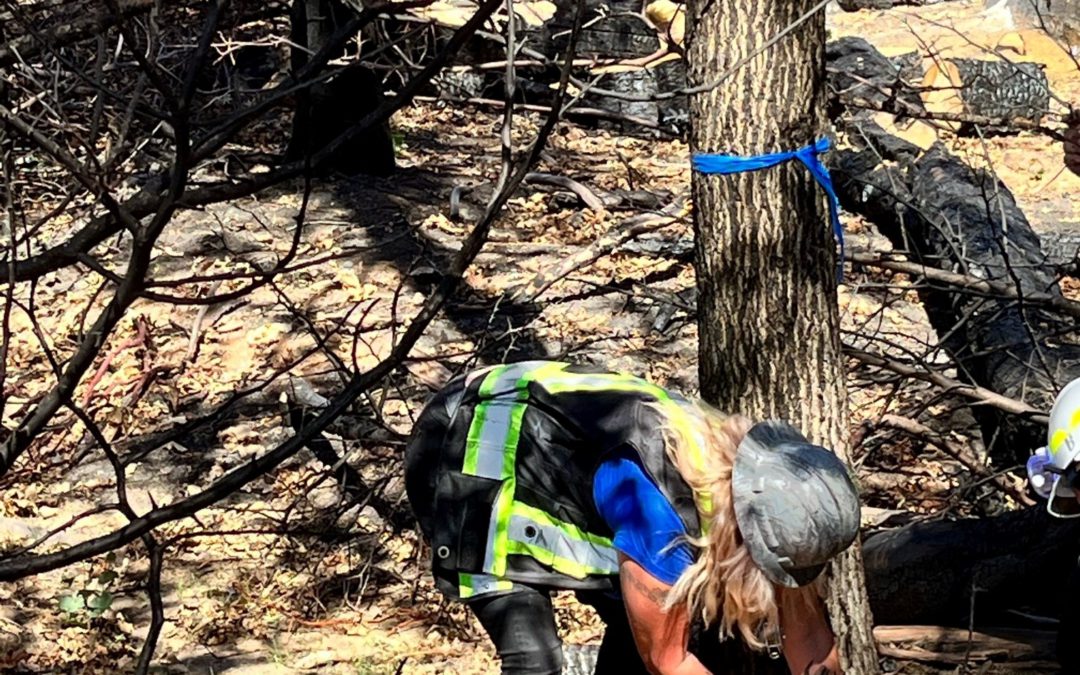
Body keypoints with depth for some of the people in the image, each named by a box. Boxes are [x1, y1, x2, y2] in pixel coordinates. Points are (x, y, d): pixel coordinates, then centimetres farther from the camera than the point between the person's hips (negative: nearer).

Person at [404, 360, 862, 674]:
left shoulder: (753, 477, -14)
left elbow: (806, 626, -3)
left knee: (638, 623, 5)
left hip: (555, 446, 9)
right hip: (472, 456, -9)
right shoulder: (662, 510, -36)